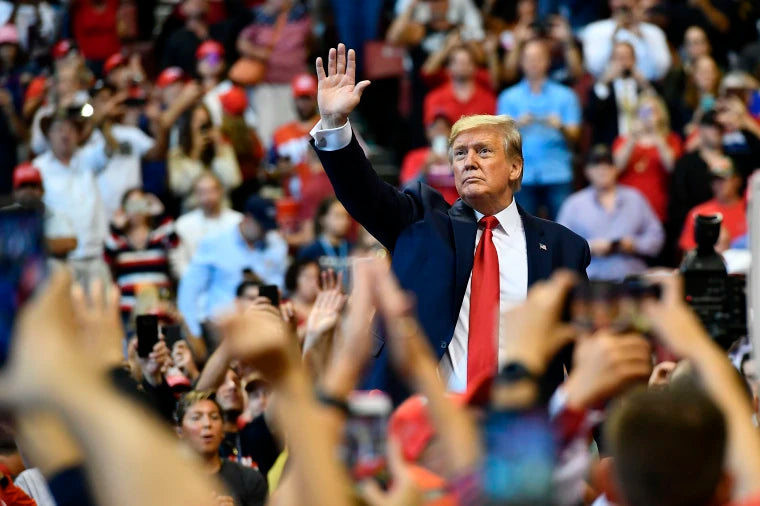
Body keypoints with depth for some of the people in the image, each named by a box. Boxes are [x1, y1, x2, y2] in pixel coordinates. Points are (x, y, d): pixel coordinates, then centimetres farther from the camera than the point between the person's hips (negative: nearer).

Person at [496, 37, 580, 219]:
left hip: (557, 174, 0)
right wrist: (518, 126, -16)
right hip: (523, 175, 1)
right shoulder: (509, 97, 13)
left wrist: (560, 127, -16)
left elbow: (573, 137, 5)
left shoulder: (565, 95, 11)